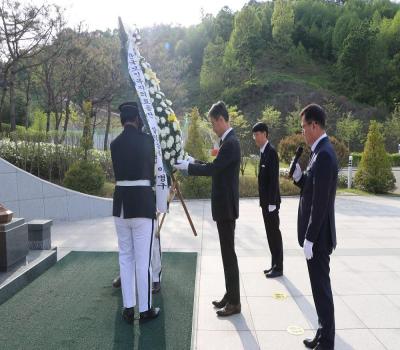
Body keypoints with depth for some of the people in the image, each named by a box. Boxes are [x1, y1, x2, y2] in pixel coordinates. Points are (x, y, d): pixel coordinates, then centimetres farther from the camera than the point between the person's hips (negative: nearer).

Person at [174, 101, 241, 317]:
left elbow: (213, 168, -23)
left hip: (226, 206, -10)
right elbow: (215, 167, 16)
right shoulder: (226, 141, 13)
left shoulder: (231, 142, -17)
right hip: (223, 205, 10)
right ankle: (230, 295, 26)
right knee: (226, 251, 15)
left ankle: (234, 302, 8)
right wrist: (193, 163, 6)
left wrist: (188, 166, -11)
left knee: (229, 252, -2)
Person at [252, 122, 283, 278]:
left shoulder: (271, 151, -15)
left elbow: (274, 179, -20)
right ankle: (274, 264, 23)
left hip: (271, 201, -9)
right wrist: (264, 200, 14)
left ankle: (279, 268, 9)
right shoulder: (263, 151, 12)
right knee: (270, 233, 13)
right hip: (265, 200, 9)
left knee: (274, 233, -1)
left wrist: (272, 202, -21)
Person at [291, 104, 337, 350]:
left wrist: (309, 239, -20)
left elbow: (320, 202, -23)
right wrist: (299, 177, -1)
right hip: (316, 234, 10)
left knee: (322, 288, 1)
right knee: (320, 287, 17)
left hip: (318, 236, -10)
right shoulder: (322, 152, 11)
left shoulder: (324, 155, -21)